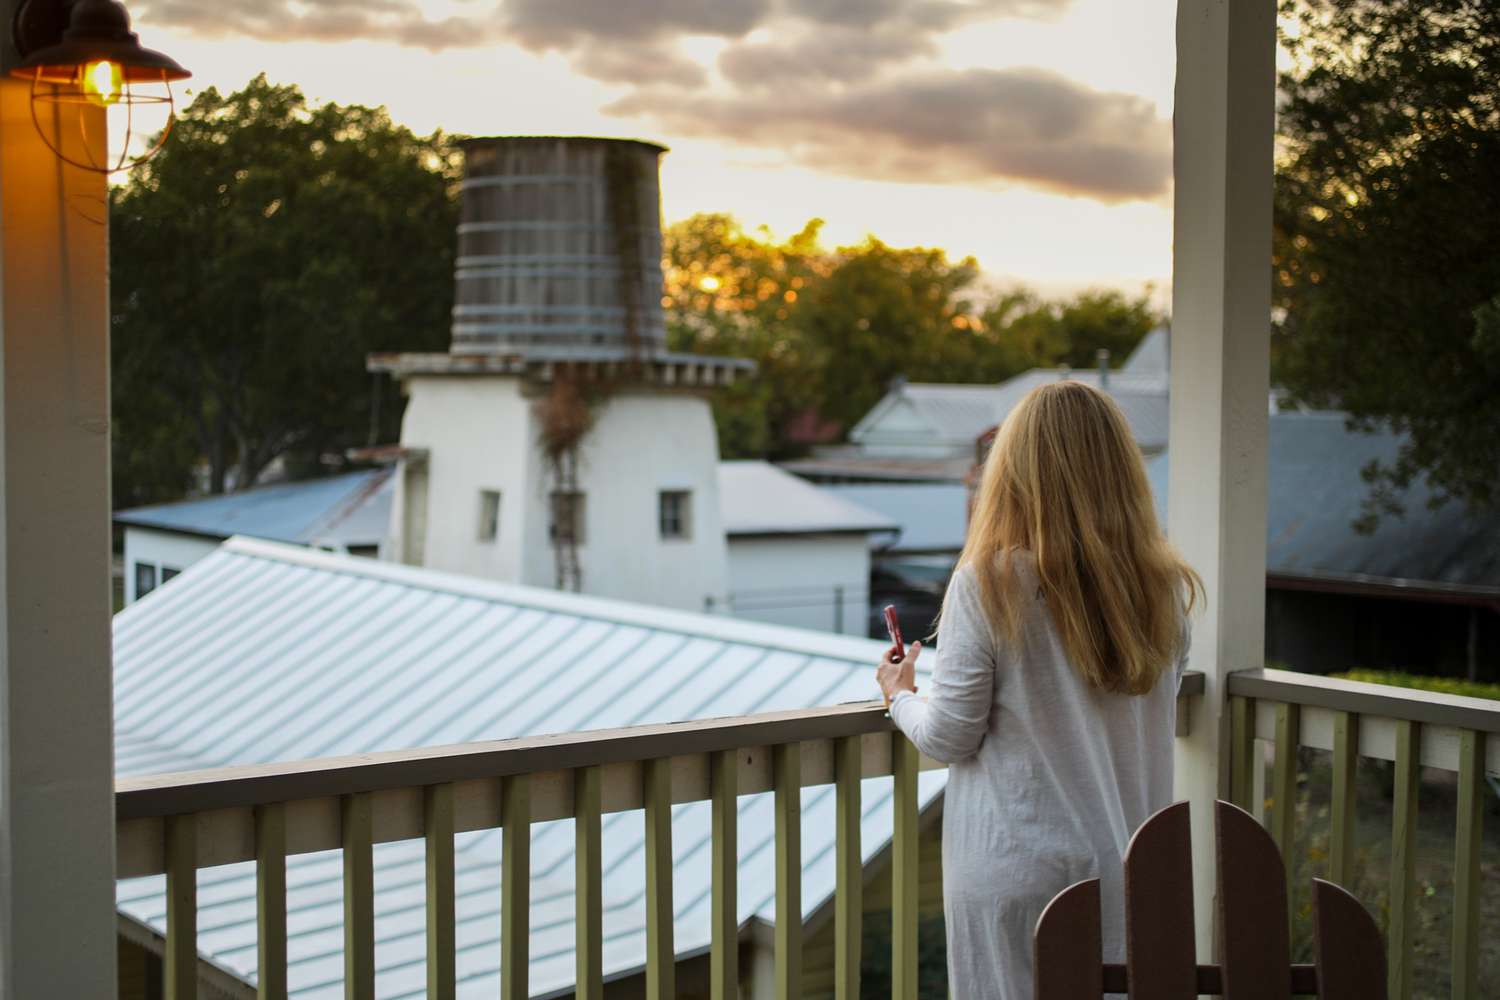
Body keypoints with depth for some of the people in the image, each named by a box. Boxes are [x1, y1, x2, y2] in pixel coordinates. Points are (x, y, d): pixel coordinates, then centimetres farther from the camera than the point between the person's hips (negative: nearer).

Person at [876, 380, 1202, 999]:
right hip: (1130, 869, 4)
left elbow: (950, 738, -9)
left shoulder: (988, 584, -15)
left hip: (1014, 871, -4)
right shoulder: (1165, 592, -2)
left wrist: (901, 697, 11)